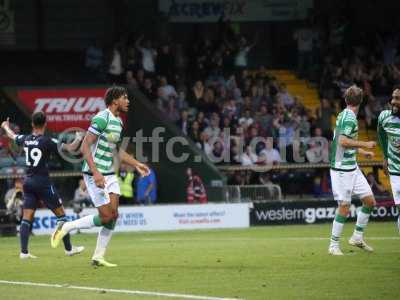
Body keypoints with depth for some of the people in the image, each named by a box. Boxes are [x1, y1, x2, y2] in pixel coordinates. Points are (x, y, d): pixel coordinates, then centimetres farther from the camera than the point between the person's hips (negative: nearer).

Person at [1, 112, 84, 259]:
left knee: (26, 218, 4)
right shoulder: (47, 141, -13)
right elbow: (69, 148, -11)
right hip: (43, 182, -6)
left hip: (28, 182, 6)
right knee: (60, 214, 6)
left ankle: (24, 251, -4)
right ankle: (68, 248, 10)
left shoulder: (25, 139, 4)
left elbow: (12, 135, 26)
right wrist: (78, 139, 8)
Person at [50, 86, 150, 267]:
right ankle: (65, 227, 3)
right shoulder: (102, 119, -16)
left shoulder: (118, 122, 13)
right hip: (95, 175, -9)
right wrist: (95, 172, -27)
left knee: (113, 215, 1)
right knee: (106, 217, -10)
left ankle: (98, 257, 7)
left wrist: (136, 164, 19)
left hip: (109, 174, 9)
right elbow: (85, 147, -20)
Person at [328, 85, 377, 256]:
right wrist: (365, 145, -19)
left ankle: (357, 237, 20)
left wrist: (362, 151, 28)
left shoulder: (344, 115, 12)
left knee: (369, 201, 9)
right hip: (342, 169, -10)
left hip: (352, 167, 10)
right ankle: (334, 245, 4)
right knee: (344, 207, -6)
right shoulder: (350, 118, -17)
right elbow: (343, 141, -28)